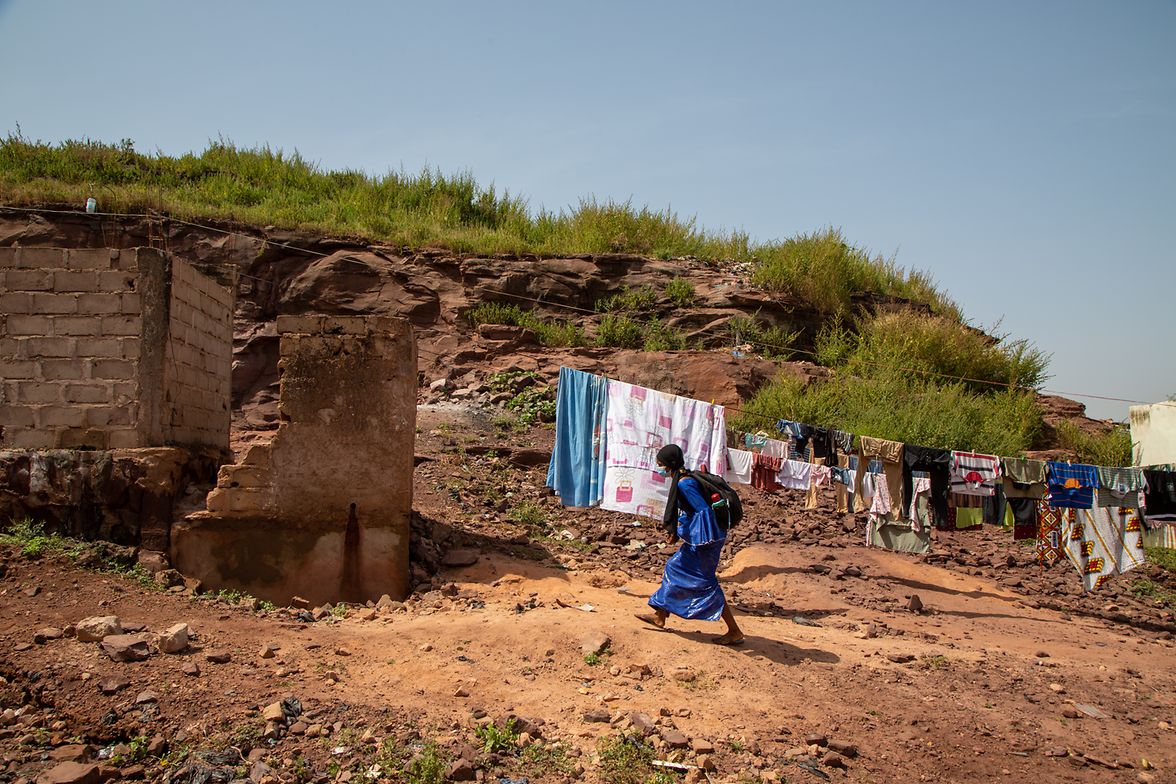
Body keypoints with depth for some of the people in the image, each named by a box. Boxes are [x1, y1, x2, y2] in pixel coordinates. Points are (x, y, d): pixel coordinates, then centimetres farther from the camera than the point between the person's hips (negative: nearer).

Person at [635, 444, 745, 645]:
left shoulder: (683, 484, -20)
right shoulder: (686, 479, 10)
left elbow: (704, 511, -26)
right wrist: (675, 532, 17)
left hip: (703, 540, -10)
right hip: (695, 539, 10)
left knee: (705, 583, -3)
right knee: (676, 569, 18)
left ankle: (735, 632, 5)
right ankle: (660, 616, 32)